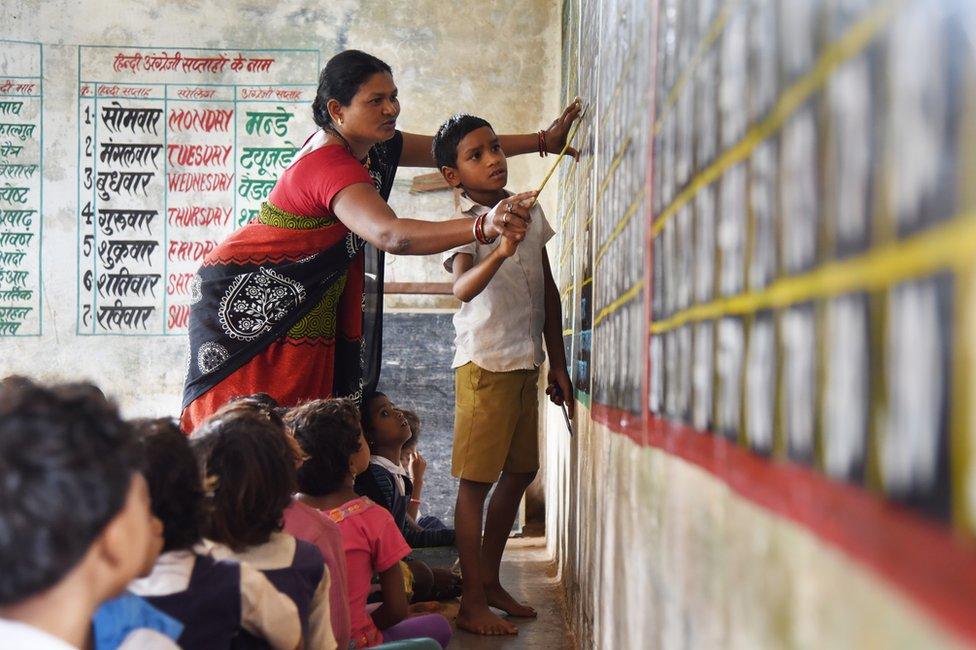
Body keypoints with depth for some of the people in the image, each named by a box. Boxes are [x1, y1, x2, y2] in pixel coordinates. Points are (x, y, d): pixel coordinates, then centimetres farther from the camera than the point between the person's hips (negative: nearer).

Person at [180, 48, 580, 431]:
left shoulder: (373, 147, 1)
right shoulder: (330, 165, -29)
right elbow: (390, 235, -46)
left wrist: (543, 141, 10)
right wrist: (483, 227, -57)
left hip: (302, 311, 9)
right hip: (246, 302, -9)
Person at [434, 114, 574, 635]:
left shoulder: (530, 211, 8)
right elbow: (463, 288, -30)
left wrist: (558, 364, 14)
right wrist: (500, 251, -48)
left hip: (526, 363, 7)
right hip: (485, 363, -7)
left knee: (520, 473, 14)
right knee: (476, 480, -3)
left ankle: (489, 580, 28)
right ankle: (472, 602, 3)